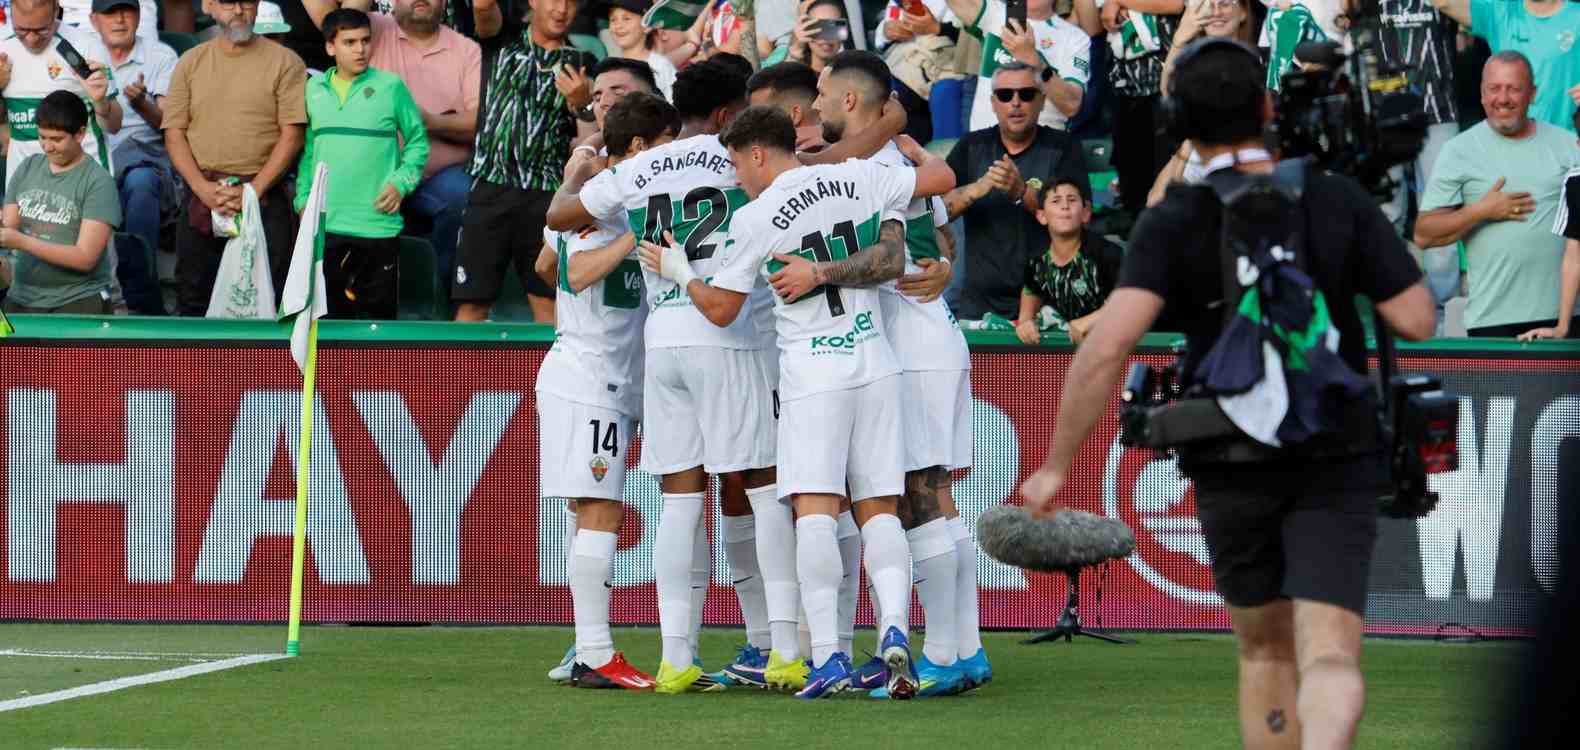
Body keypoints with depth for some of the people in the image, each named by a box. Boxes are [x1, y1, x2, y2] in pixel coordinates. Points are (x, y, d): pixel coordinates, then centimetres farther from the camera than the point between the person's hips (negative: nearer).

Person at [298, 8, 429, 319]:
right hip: (324, 226, 3)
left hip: (377, 223, -3)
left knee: (378, 316, 1)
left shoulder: (390, 87, -2)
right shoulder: (315, 89, 8)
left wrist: (401, 183, -6)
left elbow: (417, 141, 6)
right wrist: (304, 197, 9)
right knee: (329, 318, 6)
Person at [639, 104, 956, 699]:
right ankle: (894, 630, -14)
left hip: (812, 373, -4)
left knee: (814, 511, -8)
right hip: (875, 366, 4)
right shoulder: (859, 179, 4)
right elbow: (941, 177, 17)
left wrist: (678, 271, 21)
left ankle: (827, 654, -19)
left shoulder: (754, 220, -5)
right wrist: (911, 147, 38)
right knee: (879, 510, 6)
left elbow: (720, 310, 3)